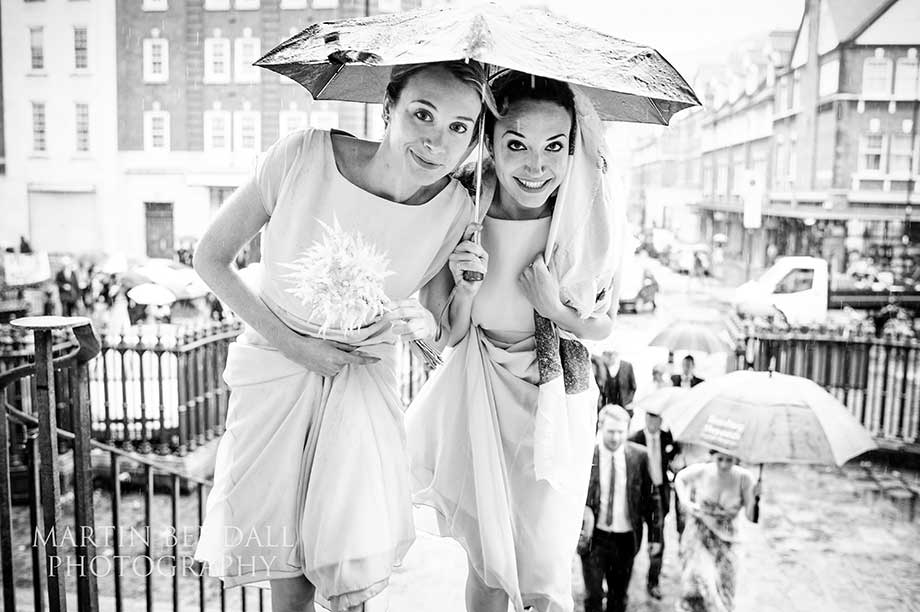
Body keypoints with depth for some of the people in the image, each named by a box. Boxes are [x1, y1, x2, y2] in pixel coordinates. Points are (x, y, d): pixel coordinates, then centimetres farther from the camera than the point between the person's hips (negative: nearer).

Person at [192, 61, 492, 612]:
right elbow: (211, 258, -7)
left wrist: (414, 323, -21)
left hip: (364, 378, 1)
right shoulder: (302, 156, -20)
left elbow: (447, 327, 2)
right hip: (274, 371, 0)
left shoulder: (456, 209, -14)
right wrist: (289, 341, -12)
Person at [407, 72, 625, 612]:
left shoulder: (593, 222, -16)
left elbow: (604, 325, 0)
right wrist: (464, 290, -28)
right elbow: (451, 336, -8)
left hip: (557, 399, 0)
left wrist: (559, 310, -21)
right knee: (486, 560, 17)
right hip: (480, 392, 1)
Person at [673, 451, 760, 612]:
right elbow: (680, 478, 5)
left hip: (724, 541, 2)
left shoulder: (744, 478, -17)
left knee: (722, 592, 9)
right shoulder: (700, 471, -17)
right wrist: (686, 503, -7)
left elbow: (751, 517, -14)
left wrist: (754, 498, -32)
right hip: (697, 537, -1)